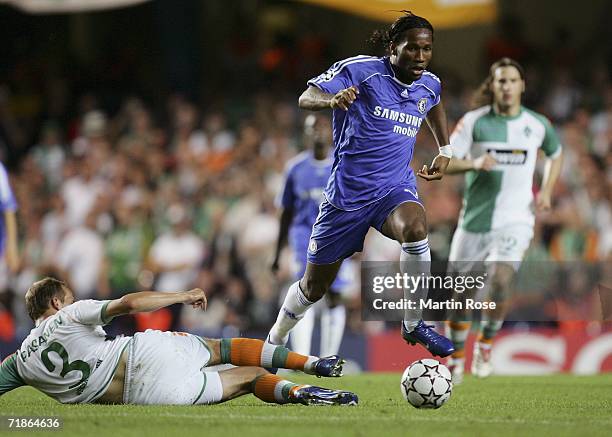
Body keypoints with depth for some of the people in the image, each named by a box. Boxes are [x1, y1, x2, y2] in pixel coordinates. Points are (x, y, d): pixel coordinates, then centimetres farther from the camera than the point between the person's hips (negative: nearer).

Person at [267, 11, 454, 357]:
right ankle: (275, 342, 37)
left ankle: (414, 325, -20)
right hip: (348, 194, -3)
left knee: (414, 228, -35)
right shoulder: (361, 70, -12)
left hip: (396, 188, 3)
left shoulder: (430, 85, 5)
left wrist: (445, 151, 20)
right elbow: (306, 98, -19)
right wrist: (334, 100, -41)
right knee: (315, 286, 9)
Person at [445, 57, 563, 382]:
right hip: (474, 219, 1)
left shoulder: (538, 124, 3)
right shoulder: (474, 121, -2)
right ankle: (456, 358, 27)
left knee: (501, 281, -24)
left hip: (515, 219, 0)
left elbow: (555, 154, 23)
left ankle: (486, 343, 1)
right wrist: (474, 163, -25)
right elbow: (445, 163, -7)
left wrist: (547, 191, 8)